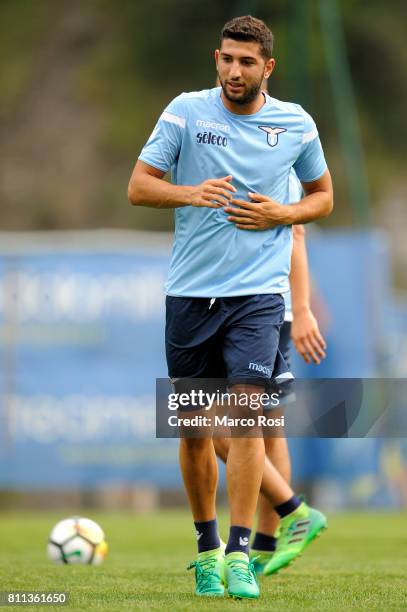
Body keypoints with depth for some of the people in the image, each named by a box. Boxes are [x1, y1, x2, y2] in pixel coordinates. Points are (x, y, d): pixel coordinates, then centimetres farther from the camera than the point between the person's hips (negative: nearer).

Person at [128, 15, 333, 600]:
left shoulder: (296, 124, 3)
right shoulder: (186, 111, 0)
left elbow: (323, 195, 17)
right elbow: (138, 185, -1)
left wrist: (280, 213, -4)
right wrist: (191, 193, -20)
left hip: (258, 292, -1)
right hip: (190, 292, 1)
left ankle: (240, 556, -9)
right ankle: (207, 547, 23)